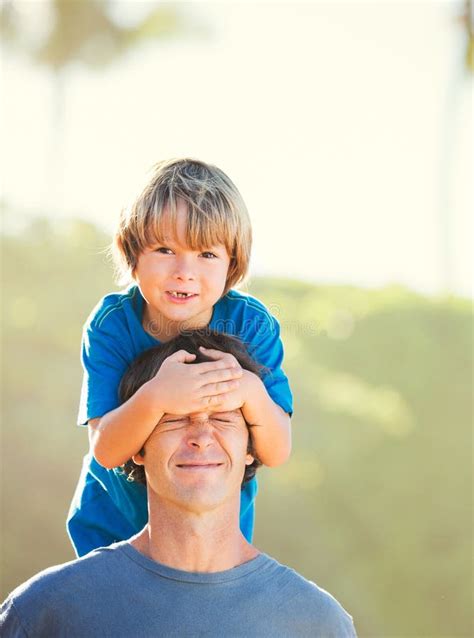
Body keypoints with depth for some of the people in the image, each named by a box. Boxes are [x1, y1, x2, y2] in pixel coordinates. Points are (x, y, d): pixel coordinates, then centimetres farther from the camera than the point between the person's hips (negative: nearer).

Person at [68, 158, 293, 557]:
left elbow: (277, 453, -22)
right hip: (115, 520, 0)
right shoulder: (112, 323, -21)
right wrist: (154, 398, -47)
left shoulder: (251, 325, -20)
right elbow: (106, 451, -27)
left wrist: (252, 393, -43)